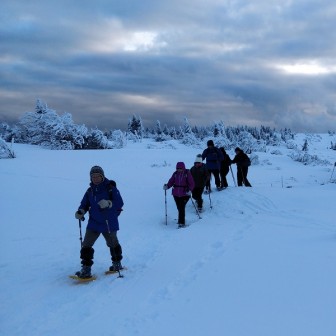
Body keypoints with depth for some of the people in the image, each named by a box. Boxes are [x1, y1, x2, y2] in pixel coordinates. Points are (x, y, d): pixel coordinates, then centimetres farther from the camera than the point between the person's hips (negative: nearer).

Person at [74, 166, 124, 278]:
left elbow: (120, 203, -17)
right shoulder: (90, 191, 3)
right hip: (93, 223, 3)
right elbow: (85, 204, 9)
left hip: (109, 223, -3)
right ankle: (86, 269, -1)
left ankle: (117, 263, 40)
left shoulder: (110, 188, -11)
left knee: (113, 244, 18)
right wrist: (80, 212, -12)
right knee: (86, 245, -7)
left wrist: (108, 203, -34)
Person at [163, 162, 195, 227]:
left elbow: (192, 183, -8)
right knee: (179, 208, 12)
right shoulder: (175, 174, 4)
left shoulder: (187, 173, -6)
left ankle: (181, 222, -7)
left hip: (185, 194, -4)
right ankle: (181, 220, 31)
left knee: (181, 208, -12)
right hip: (176, 194, 4)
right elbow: (171, 181, 3)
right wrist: (167, 186, -16)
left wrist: (190, 190, -25)